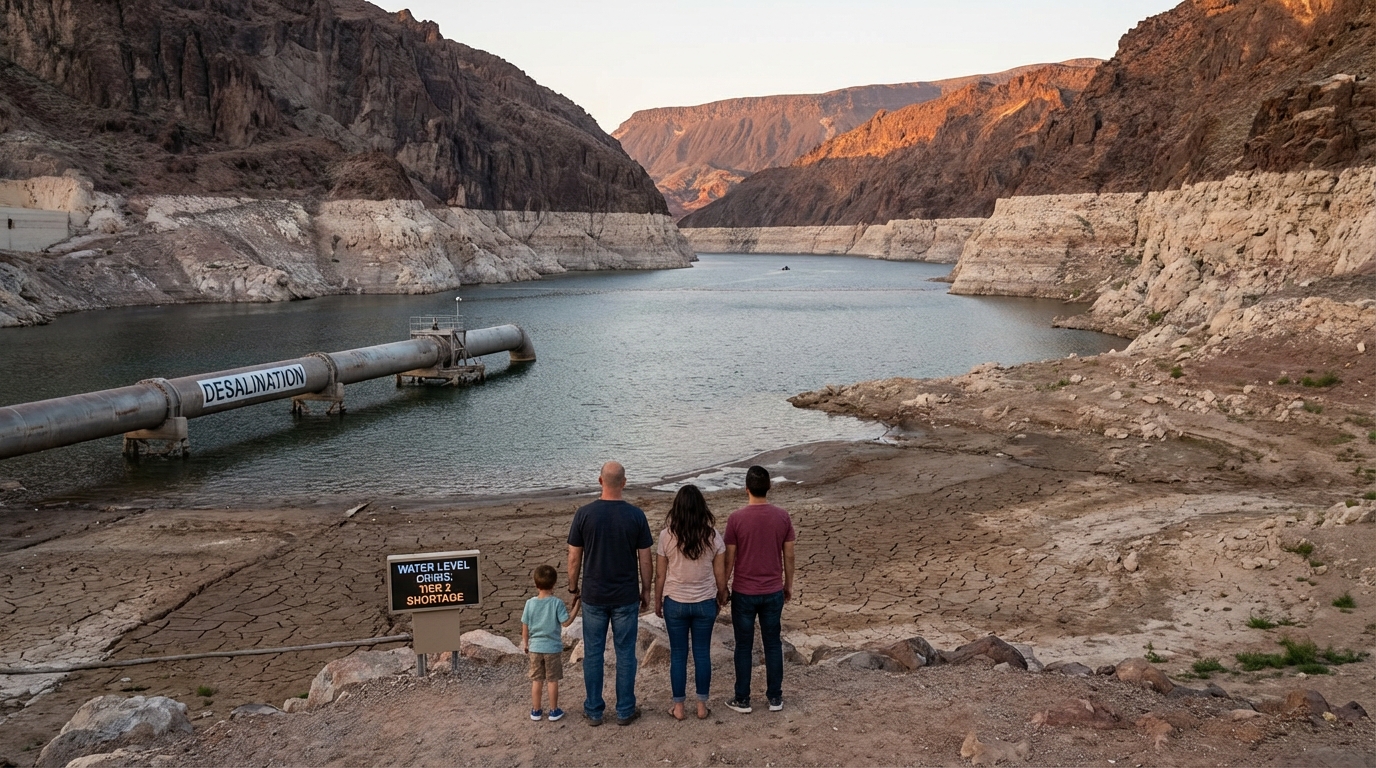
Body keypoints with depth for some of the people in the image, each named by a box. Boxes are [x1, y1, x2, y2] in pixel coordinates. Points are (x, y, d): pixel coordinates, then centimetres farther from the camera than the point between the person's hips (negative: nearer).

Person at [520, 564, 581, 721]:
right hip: (553, 648, -2)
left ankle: (536, 711, 21)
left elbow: (525, 626, 0)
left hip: (535, 648, 2)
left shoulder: (530, 603, -7)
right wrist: (576, 606, -6)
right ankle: (554, 711, 17)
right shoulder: (557, 603, -15)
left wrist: (525, 643, 13)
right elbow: (566, 622, -14)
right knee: (552, 680, 9)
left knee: (536, 680, 13)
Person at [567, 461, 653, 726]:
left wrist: (573, 587, 11)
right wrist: (646, 590, 10)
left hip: (593, 596, 0)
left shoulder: (584, 513, -9)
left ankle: (594, 711, 19)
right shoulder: (636, 515, -9)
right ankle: (625, 711, 17)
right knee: (625, 654, 10)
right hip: (626, 597, 0)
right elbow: (644, 559, -3)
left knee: (593, 653, 11)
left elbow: (574, 557, -4)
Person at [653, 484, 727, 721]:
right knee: (702, 653, 12)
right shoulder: (713, 536, -8)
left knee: (678, 654, 10)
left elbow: (660, 574, -5)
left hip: (675, 603, -1)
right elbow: (720, 574, -2)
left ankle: (678, 707, 18)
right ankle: (702, 706, 20)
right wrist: (721, 596, 16)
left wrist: (657, 601, 9)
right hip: (705, 603, 1)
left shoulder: (667, 536, -12)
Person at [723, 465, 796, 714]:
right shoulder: (782, 517, -6)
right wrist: (788, 585, 16)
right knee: (773, 645, 14)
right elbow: (788, 556, 1)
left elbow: (729, 558, -8)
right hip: (773, 592, 2)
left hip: (743, 593, -2)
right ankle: (775, 698, 21)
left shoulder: (736, 518, -14)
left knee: (744, 647, 9)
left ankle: (743, 699, 18)